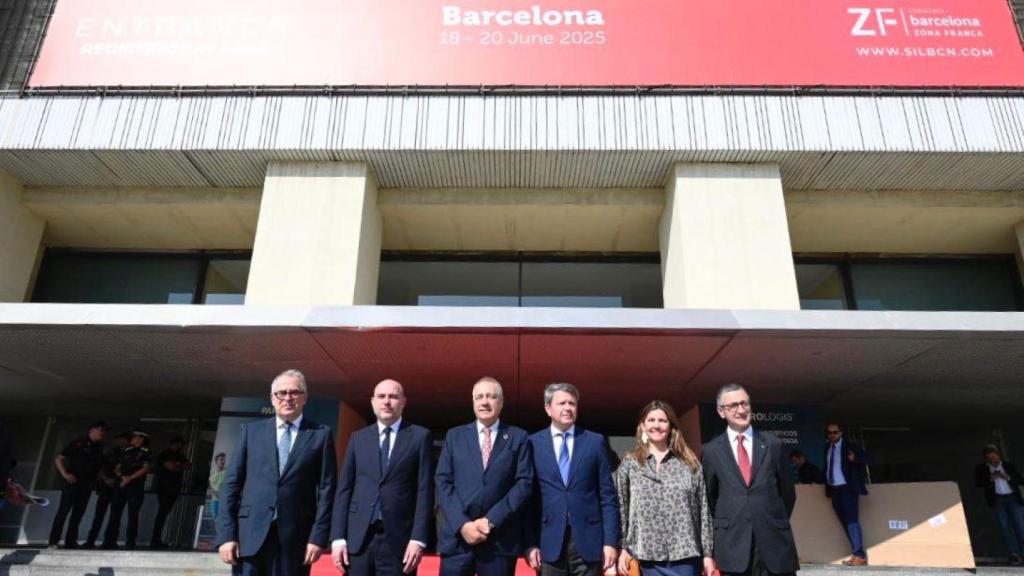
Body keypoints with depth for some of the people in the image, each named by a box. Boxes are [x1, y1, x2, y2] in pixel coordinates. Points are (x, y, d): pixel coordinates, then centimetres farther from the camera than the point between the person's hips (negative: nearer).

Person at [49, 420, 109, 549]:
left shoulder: (99, 448, 15)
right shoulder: (79, 443, -1)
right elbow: (58, 459, -4)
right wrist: (65, 474, -16)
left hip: (86, 485, 5)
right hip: (72, 482, -5)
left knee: (78, 514, 6)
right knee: (63, 511, -9)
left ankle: (71, 542, 11)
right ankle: (53, 542, -6)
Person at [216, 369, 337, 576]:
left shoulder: (321, 435, 5)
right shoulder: (251, 431, 10)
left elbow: (326, 489, 0)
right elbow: (231, 483, 6)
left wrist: (318, 537, -7)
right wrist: (226, 534, -2)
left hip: (295, 537, -1)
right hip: (250, 534, 1)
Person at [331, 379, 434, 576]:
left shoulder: (420, 436, 3)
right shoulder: (358, 438, 12)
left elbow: (425, 490, -2)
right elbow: (344, 489, 8)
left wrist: (418, 538, -9)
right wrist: (338, 537, 0)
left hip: (399, 539, -2)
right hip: (357, 537, 2)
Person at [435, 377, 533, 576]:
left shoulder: (518, 438, 6)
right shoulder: (454, 436, 11)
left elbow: (524, 483, -2)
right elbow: (443, 483, 4)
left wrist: (491, 520, -11)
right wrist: (462, 524, -9)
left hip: (500, 540, -1)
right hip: (457, 536, 1)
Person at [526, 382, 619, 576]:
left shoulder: (595, 441, 5)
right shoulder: (533, 444, 3)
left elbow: (608, 496, 4)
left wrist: (611, 541, -2)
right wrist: (530, 543, -3)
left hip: (588, 540, 1)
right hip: (549, 541, 0)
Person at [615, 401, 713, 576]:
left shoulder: (690, 462, 6)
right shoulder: (629, 463, 6)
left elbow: (703, 508, 5)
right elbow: (620, 508, 5)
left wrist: (707, 553, 2)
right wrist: (623, 547, 0)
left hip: (685, 554, 0)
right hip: (649, 555, 0)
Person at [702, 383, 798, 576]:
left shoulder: (773, 444, 5)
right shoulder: (711, 450, 3)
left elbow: (788, 492, 13)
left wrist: (777, 522, 12)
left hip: (775, 539, 1)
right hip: (732, 542, 0)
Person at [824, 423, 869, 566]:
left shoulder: (850, 446, -5)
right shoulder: (827, 447, 12)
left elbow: (865, 458, -13)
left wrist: (855, 458, -32)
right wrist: (826, 485, 9)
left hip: (847, 489, -6)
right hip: (834, 490, 6)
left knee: (852, 521, -9)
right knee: (845, 522, 8)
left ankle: (859, 555, -6)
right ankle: (857, 554, 14)